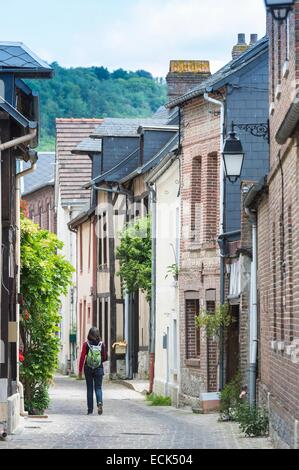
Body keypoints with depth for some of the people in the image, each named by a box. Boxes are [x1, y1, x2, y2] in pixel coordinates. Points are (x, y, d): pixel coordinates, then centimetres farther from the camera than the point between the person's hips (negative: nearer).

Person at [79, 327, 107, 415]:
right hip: (99, 368, 0)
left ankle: (90, 409, 10)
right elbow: (105, 358, 2)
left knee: (89, 388, 9)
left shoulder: (86, 344, -7)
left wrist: (80, 370, -1)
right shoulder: (102, 344, -4)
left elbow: (82, 358, -8)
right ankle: (99, 402, -21)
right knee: (98, 387, 7)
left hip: (88, 368, 0)